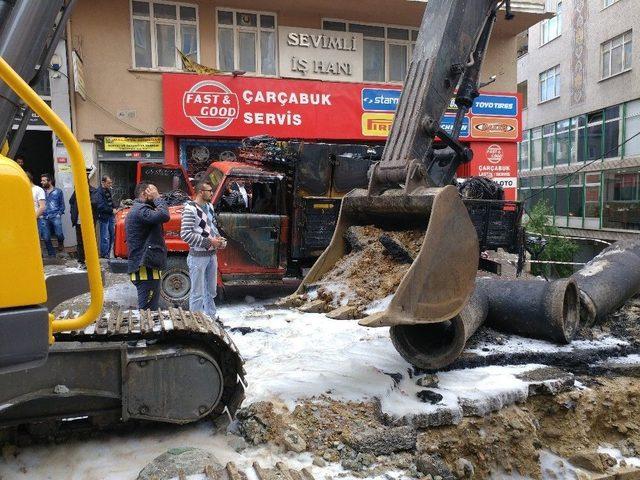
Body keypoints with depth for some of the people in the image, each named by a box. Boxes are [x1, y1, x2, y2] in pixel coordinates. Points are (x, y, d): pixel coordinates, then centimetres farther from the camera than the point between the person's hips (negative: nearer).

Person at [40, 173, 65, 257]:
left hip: (55, 216, -3)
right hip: (44, 218, 3)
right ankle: (52, 255, 15)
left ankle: (60, 243, 16)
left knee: (58, 233, -20)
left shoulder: (58, 191, 8)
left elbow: (62, 204, 10)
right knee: (46, 238, 0)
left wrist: (59, 213, -3)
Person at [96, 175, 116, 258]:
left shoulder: (109, 190, 12)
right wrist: (112, 210, -16)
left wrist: (114, 209, 7)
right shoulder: (99, 192, -15)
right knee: (105, 237, -7)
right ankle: (104, 255, 2)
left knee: (112, 235, 13)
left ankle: (108, 253, 23)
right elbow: (101, 206, -21)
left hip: (111, 216, 9)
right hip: (104, 217, -9)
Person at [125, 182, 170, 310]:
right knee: (148, 310, -8)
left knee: (147, 310, 18)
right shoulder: (141, 210, -13)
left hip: (144, 269, 11)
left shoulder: (136, 210, 22)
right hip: (146, 270, -11)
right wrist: (157, 198, -14)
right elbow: (163, 216, -30)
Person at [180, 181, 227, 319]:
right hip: (198, 256, -8)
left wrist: (218, 238, 1)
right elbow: (185, 234, -22)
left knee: (211, 290, 20)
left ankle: (211, 316, 35)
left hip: (212, 254, 8)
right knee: (197, 293, 2)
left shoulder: (209, 206, 8)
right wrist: (209, 241, -21)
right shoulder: (190, 209, -16)